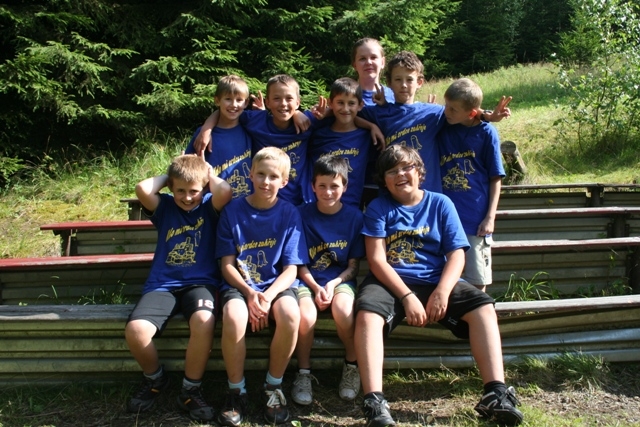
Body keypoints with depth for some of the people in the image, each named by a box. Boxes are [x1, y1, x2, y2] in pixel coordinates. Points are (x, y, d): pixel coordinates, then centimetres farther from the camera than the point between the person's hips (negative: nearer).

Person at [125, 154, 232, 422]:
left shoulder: (209, 206, 6)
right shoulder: (164, 207, 10)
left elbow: (225, 192, -18)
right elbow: (142, 189, -11)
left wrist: (208, 171, 0)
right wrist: (168, 176, 6)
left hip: (200, 282, -2)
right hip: (162, 284, 2)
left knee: (203, 322, -35)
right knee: (135, 330, -24)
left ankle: (191, 389, -9)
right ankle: (155, 378, 10)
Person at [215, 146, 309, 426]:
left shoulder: (289, 214, 0)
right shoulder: (233, 211, 0)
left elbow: (291, 268, -3)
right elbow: (227, 264, 0)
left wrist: (269, 295, -21)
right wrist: (249, 293, -17)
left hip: (277, 284, 0)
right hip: (240, 284, 0)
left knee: (290, 315, -33)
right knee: (233, 318, -33)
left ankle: (274, 387, -6)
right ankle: (236, 391, -6)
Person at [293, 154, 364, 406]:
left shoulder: (354, 216, 0)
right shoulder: (303, 215, -2)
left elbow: (353, 264, 3)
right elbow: (299, 263, 0)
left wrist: (333, 284, -14)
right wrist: (315, 287, -16)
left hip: (340, 279, 0)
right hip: (308, 279, 0)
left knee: (343, 310, -33)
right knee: (305, 316, -31)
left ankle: (352, 365, -4)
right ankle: (304, 373, -4)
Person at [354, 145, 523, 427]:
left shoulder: (440, 204, 9)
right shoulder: (378, 208, 4)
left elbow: (456, 254, 1)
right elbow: (376, 259, -6)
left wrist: (442, 291, -17)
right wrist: (407, 296, -18)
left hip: (435, 281, 2)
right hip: (390, 282, -2)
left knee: (483, 308, -20)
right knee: (366, 314, -32)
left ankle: (496, 395, -23)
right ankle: (374, 403, -37)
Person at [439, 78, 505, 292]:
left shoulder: (486, 133, -4)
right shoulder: (442, 128, 3)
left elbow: (495, 178, -1)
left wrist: (490, 217, -5)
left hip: (476, 220, -2)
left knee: (477, 282, 8)